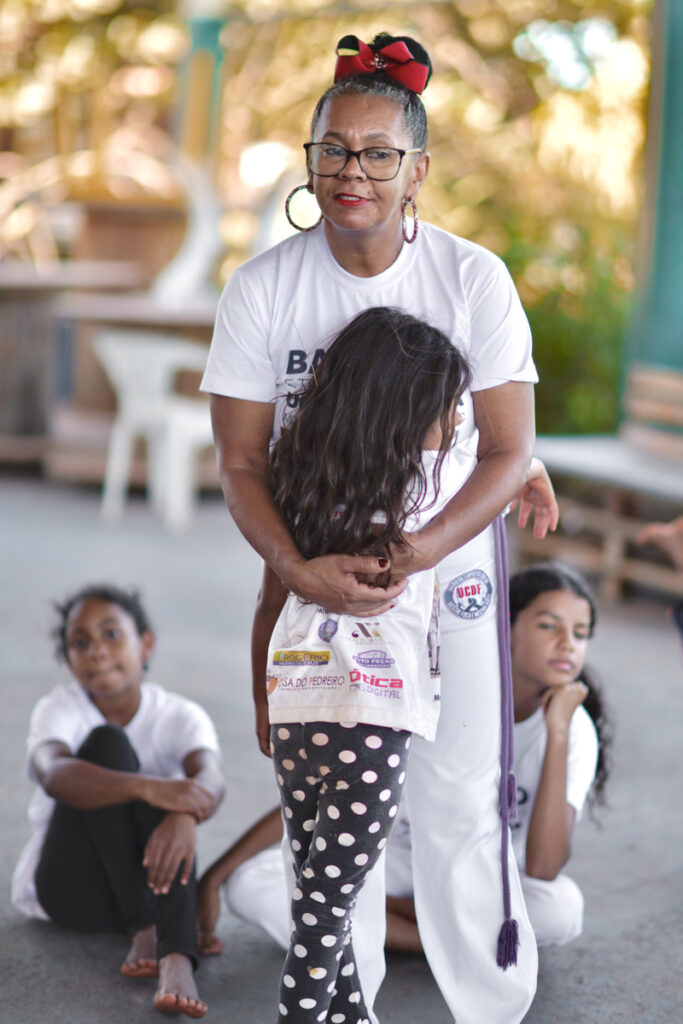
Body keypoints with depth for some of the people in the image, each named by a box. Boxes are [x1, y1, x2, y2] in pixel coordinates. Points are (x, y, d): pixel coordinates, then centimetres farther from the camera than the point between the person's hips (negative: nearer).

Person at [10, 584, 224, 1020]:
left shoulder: (181, 716, -7)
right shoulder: (59, 707, -11)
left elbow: (210, 780, -29)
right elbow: (53, 774, -35)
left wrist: (185, 815, -54)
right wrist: (147, 788, -52)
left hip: (145, 879, 1)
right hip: (67, 886, -1)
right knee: (106, 743, -25)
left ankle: (176, 960, -47)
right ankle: (144, 931, -31)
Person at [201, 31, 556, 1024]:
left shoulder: (475, 279, -10)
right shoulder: (262, 288, -8)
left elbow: (508, 452, -10)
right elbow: (242, 463, -7)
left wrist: (421, 552, -25)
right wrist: (300, 571, -24)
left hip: (450, 569, -1)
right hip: (318, 578, 1)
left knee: (461, 798, 3)